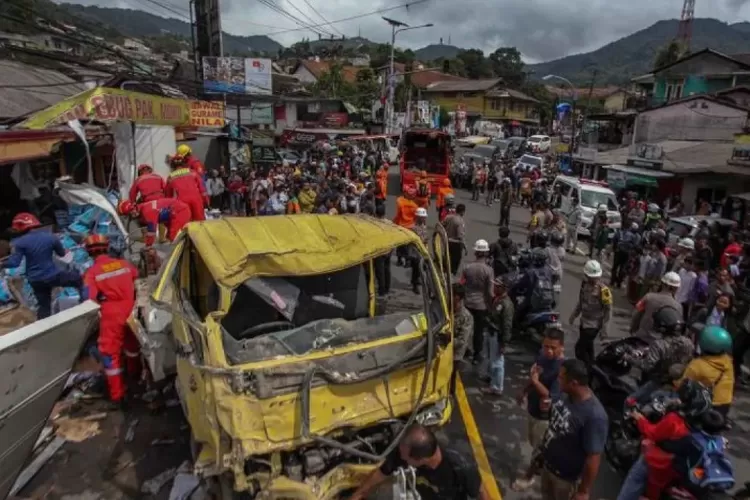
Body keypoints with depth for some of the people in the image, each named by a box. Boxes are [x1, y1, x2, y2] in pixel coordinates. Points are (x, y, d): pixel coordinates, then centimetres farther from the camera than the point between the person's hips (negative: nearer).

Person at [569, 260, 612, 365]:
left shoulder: (603, 290, -21)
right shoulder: (585, 284, -1)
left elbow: (608, 310, -16)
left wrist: (604, 329, -16)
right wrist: (574, 315, 20)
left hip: (594, 325, -7)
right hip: (584, 322, 7)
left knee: (580, 348, -9)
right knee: (587, 347, 20)